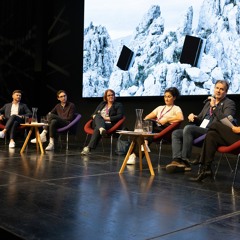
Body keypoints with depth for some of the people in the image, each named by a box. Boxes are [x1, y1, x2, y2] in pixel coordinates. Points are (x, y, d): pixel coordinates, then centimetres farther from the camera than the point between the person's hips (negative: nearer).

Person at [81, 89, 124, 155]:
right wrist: (94, 116, -2)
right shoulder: (102, 104, 28)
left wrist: (107, 118, -10)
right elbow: (94, 114, 24)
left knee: (97, 128, -37)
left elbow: (120, 116, -2)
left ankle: (89, 148, -49)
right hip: (97, 123, 4)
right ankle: (101, 128, -66)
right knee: (97, 116, -32)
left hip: (109, 124, -4)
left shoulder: (118, 105, 14)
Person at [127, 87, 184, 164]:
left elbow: (181, 118, -10)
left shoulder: (176, 108, 13)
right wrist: (145, 122, -1)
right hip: (155, 127, 5)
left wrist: (167, 120, -13)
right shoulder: (160, 107, 31)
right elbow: (148, 116, 21)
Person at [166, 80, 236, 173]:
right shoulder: (209, 102, 25)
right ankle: (177, 160, -23)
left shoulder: (229, 103, 3)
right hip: (200, 130, 8)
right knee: (176, 133, -7)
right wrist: (193, 117, 7)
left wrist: (214, 107, -15)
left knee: (188, 128, -30)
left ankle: (185, 161, -27)